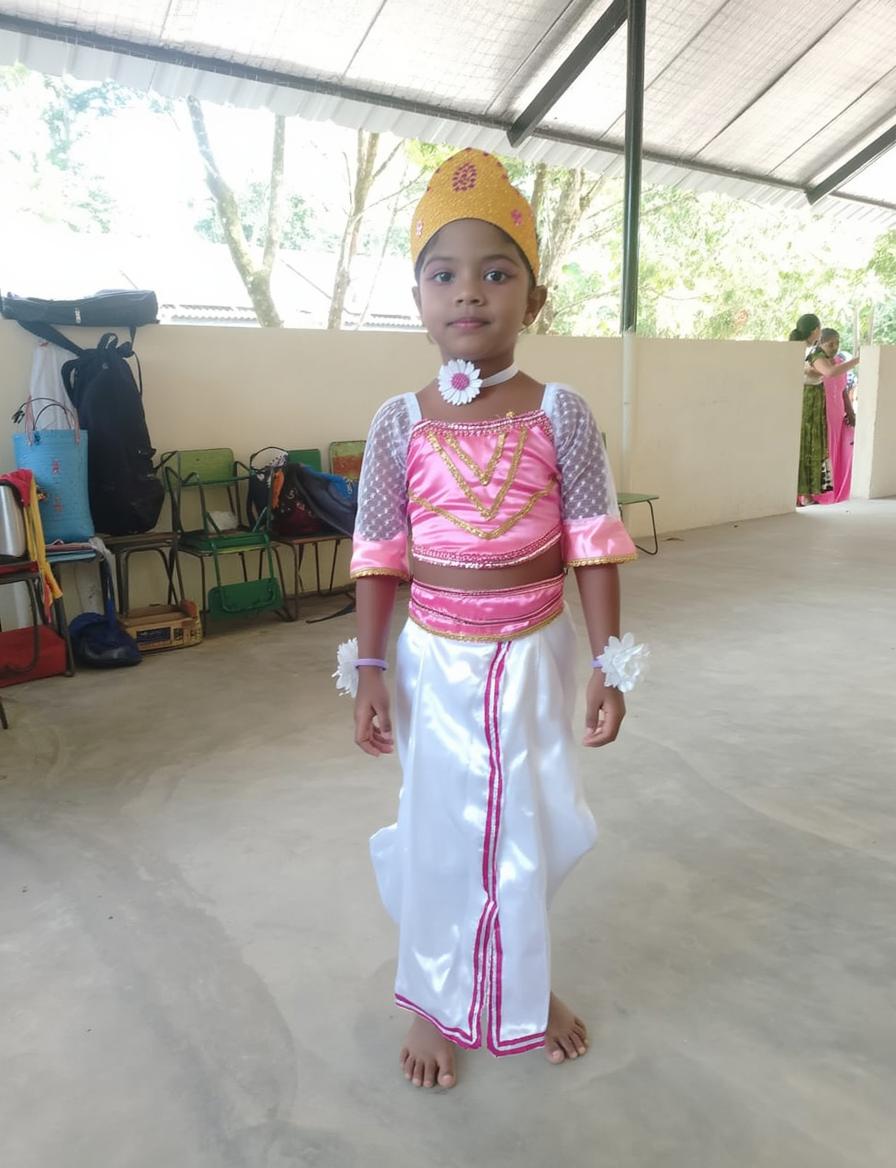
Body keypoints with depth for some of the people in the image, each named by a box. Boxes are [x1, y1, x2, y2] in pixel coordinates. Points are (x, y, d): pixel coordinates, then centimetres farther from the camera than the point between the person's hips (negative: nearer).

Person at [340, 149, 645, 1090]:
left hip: (535, 655, 1)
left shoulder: (560, 416, -6)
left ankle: (526, 990, 41)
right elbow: (379, 558, -2)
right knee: (439, 830, 11)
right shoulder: (399, 424, -5)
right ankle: (434, 1002, 36)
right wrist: (369, 671, -3)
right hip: (437, 659, 0)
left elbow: (593, 547, -5)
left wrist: (608, 666, -6)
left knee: (530, 828, 14)